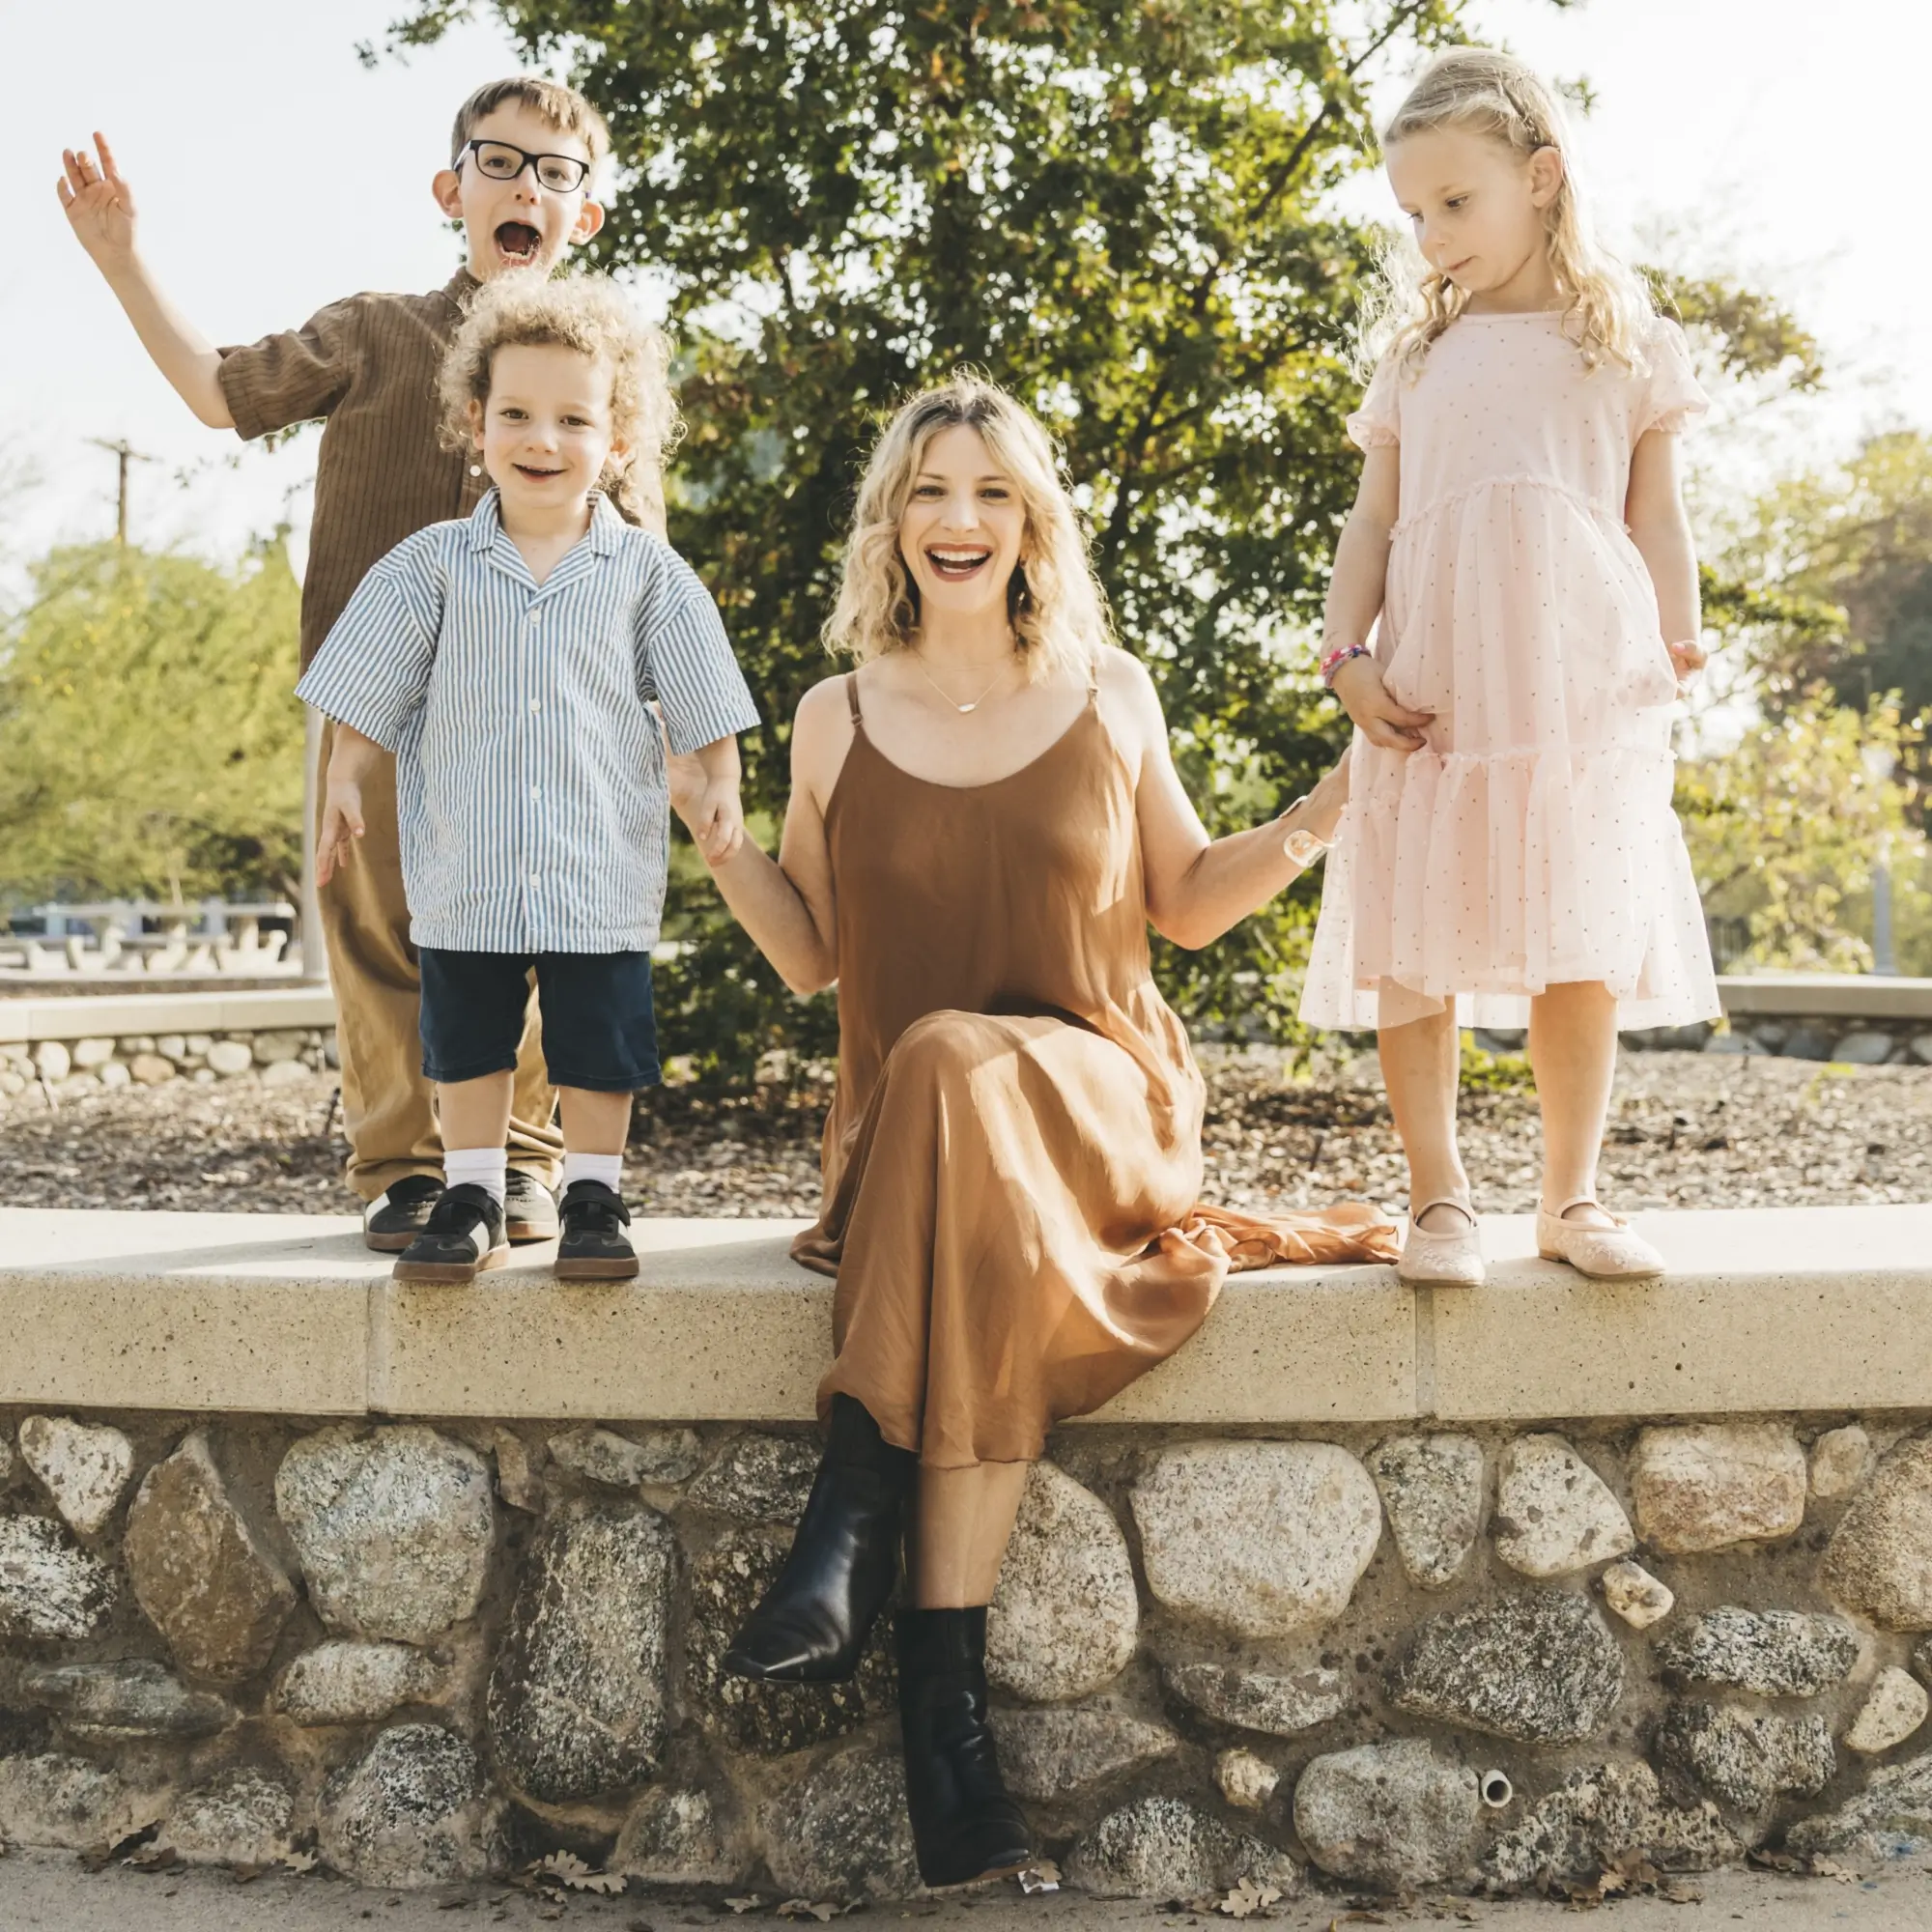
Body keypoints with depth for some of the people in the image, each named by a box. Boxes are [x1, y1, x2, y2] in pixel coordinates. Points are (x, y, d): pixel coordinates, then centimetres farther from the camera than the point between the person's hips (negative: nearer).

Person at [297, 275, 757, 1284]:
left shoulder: (647, 572, 0)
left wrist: (718, 786, -8)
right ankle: (470, 1197, 23)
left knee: (599, 1046, 7)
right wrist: (344, 780, 0)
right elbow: (370, 696, 7)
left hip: (602, 870, -1)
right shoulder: (435, 565, 1)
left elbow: (703, 706, 3)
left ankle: (594, 1197, 21)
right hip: (464, 868, 1)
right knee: (465, 1039, 11)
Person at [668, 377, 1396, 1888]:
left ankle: (855, 1523, -37)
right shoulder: (839, 722, 11)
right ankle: (946, 1670, -36)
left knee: (959, 1069, -37)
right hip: (900, 1129, 1)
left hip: (1098, 1096, -1)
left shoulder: (1109, 696, 10)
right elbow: (812, 958, 15)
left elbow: (1187, 904, 18)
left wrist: (1325, 814, 4)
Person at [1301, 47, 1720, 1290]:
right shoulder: (1417, 357, 14)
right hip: (1433, 689, 1)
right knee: (1417, 943, -3)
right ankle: (1440, 1198, 6)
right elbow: (1375, 518, 11)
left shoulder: (1629, 342, 10)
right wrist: (1348, 656, -1)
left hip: (1585, 688, -1)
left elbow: (1657, 517, 10)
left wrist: (1677, 653, 0)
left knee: (1586, 945, 1)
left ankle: (1574, 1196, 12)